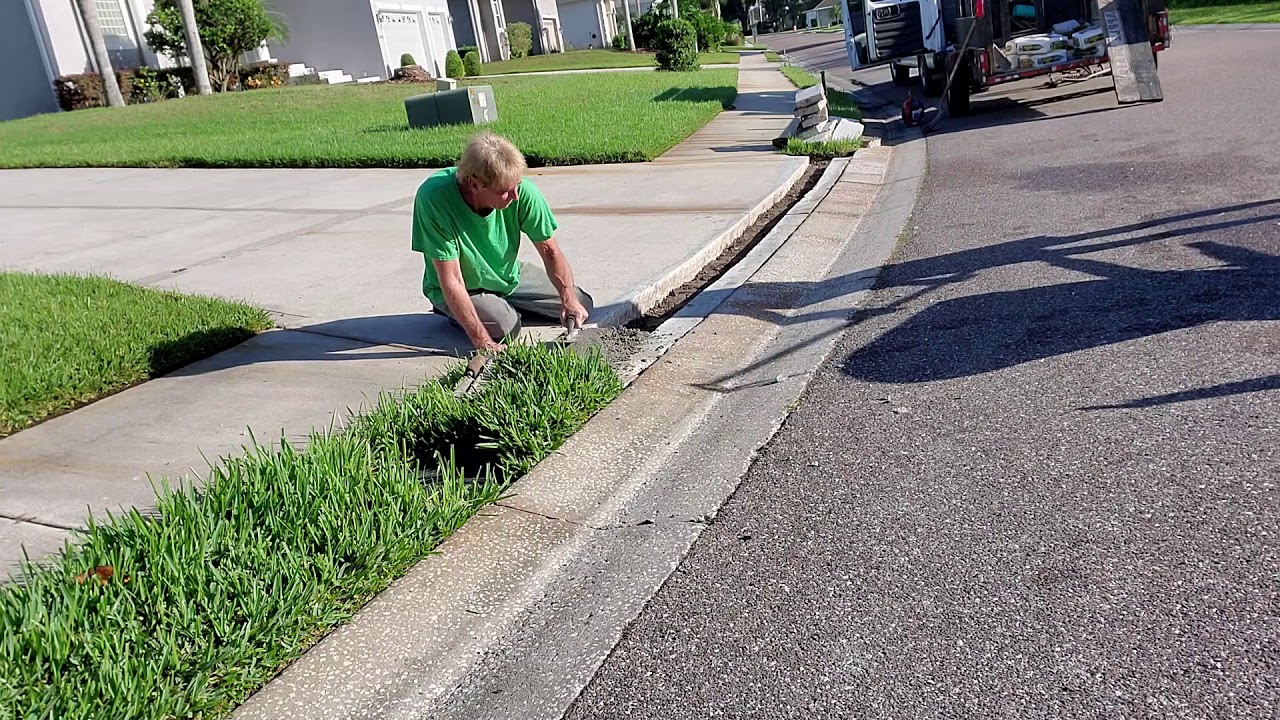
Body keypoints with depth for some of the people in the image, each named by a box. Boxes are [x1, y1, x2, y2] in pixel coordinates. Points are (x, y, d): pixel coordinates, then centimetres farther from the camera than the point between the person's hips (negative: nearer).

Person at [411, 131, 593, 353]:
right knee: (506, 327, -28)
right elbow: (451, 282, -34)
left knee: (581, 306, 0)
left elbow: (550, 251, -16)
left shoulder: (522, 190, -29)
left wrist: (570, 300, -30)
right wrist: (482, 342, -37)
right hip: (464, 289, -4)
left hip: (509, 276, 4)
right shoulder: (434, 198, -37)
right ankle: (451, 311, 4)